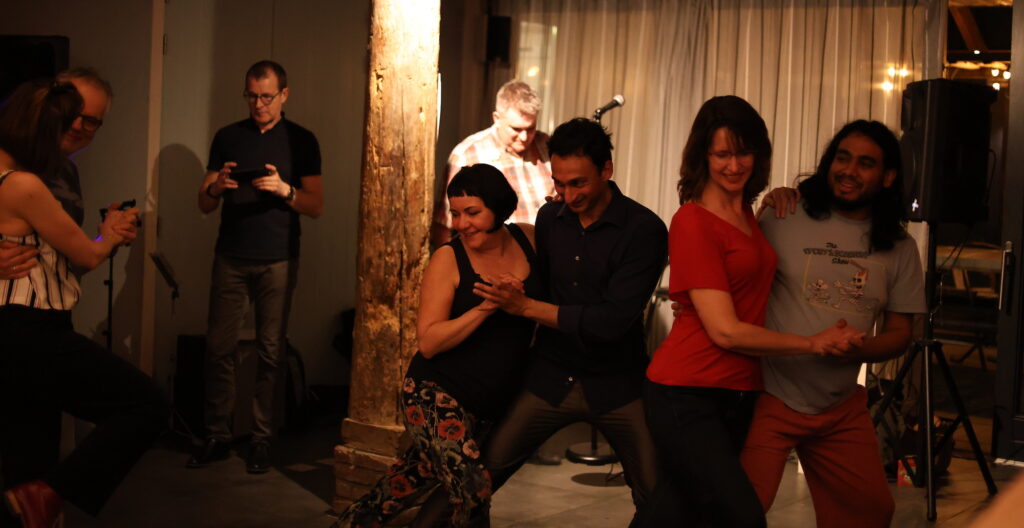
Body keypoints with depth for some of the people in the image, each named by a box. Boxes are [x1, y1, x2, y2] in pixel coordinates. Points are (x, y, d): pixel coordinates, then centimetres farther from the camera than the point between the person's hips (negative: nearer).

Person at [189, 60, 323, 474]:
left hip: (277, 261, -2)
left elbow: (316, 207, 2)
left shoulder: (301, 141, 5)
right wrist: (216, 187, -9)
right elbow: (204, 204, 13)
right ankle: (217, 436, 7)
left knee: (270, 352, -2)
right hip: (230, 258, 2)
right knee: (218, 347, -1)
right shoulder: (227, 138, 12)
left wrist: (284, 190, -16)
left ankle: (261, 439, 5)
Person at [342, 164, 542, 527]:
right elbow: (429, 341, -17)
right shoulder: (449, 259, -12)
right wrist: (485, 308, -26)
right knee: (473, 491, -21)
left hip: (489, 408, 6)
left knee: (421, 472, 21)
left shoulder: (528, 239, -1)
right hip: (436, 396, -5)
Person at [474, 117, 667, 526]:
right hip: (551, 378, 4)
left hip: (616, 385, -3)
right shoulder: (549, 218, 3)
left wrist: (526, 306, -18)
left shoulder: (644, 230, -15)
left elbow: (614, 321, -21)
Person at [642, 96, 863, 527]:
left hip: (736, 395, 7)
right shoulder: (693, 221, -10)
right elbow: (725, 331, -14)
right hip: (688, 394, -7)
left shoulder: (745, 212, 14)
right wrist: (815, 343, -6)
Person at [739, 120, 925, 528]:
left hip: (843, 408, 4)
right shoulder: (785, 219, -9)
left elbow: (899, 334, 4)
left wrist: (853, 348, -15)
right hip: (772, 400, -4)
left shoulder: (899, 248, 3)